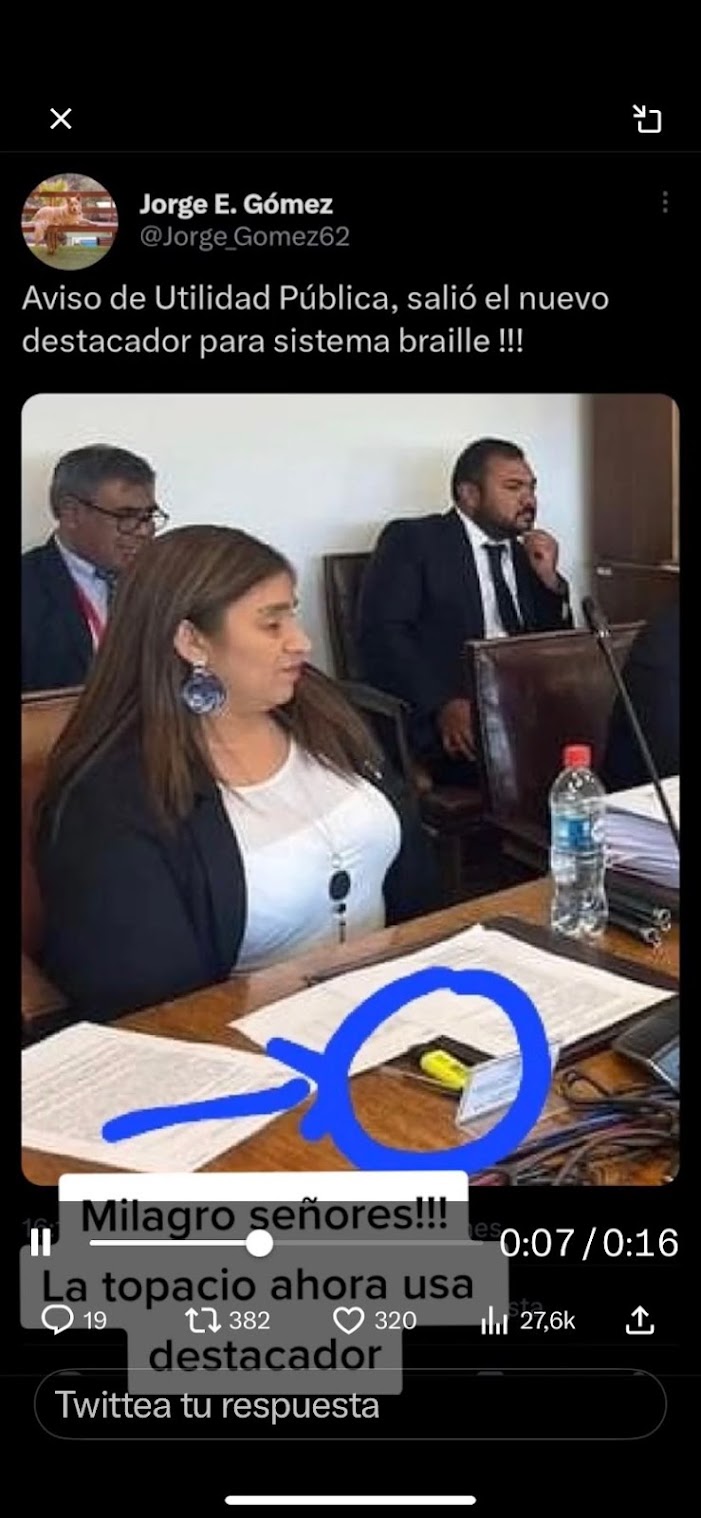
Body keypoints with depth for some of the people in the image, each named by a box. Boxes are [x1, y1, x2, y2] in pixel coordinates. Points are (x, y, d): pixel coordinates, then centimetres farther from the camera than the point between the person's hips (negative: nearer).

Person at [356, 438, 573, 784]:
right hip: (441, 720, -6)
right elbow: (381, 634, -10)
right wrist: (444, 705, -23)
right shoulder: (412, 539, 3)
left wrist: (550, 580, 5)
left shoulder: (525, 555, 21)